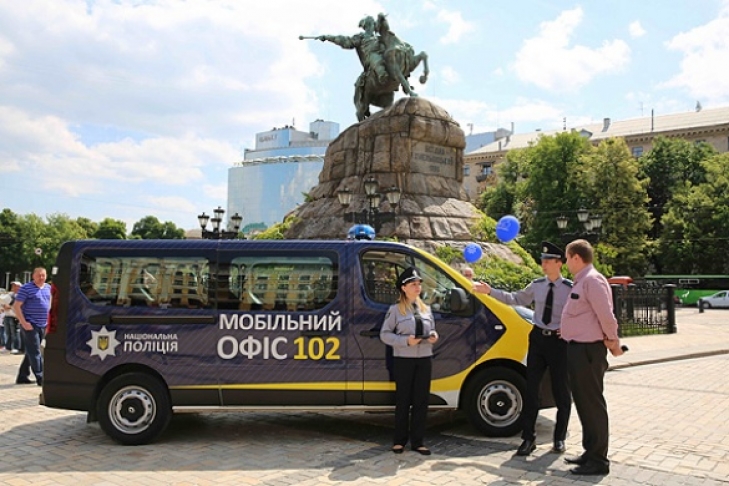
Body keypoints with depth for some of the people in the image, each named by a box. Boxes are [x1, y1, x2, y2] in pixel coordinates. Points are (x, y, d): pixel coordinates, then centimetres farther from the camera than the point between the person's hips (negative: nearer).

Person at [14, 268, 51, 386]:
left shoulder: (48, 288, 11)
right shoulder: (26, 288, -8)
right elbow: (16, 306, -10)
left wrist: (49, 320, 14)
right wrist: (24, 323, -17)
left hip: (43, 326, 7)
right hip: (30, 325, -7)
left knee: (31, 352, 13)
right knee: (35, 352, -6)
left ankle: (22, 376, 22)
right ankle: (40, 378, -5)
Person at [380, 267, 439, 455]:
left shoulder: (425, 309, 13)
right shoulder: (395, 309, -4)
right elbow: (384, 334, -7)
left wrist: (433, 336, -3)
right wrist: (406, 341, -18)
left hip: (424, 359, 5)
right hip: (403, 360, -5)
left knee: (421, 401, 6)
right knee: (403, 401, 4)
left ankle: (417, 441, 15)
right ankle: (399, 440, 16)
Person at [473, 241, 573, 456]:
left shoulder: (570, 289, -10)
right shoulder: (536, 285, 4)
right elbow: (515, 298, 11)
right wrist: (490, 291, 7)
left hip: (559, 341, -4)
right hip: (538, 339, 4)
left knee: (561, 392, 8)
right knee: (531, 389, 4)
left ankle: (559, 438, 26)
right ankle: (528, 438, 12)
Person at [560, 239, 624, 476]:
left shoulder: (592, 280, -17)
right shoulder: (580, 281, 14)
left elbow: (606, 316, -19)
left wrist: (613, 342, -8)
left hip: (588, 349, -10)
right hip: (577, 348, 10)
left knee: (592, 403, -2)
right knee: (583, 401, 17)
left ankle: (598, 460, 8)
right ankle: (590, 452, 30)